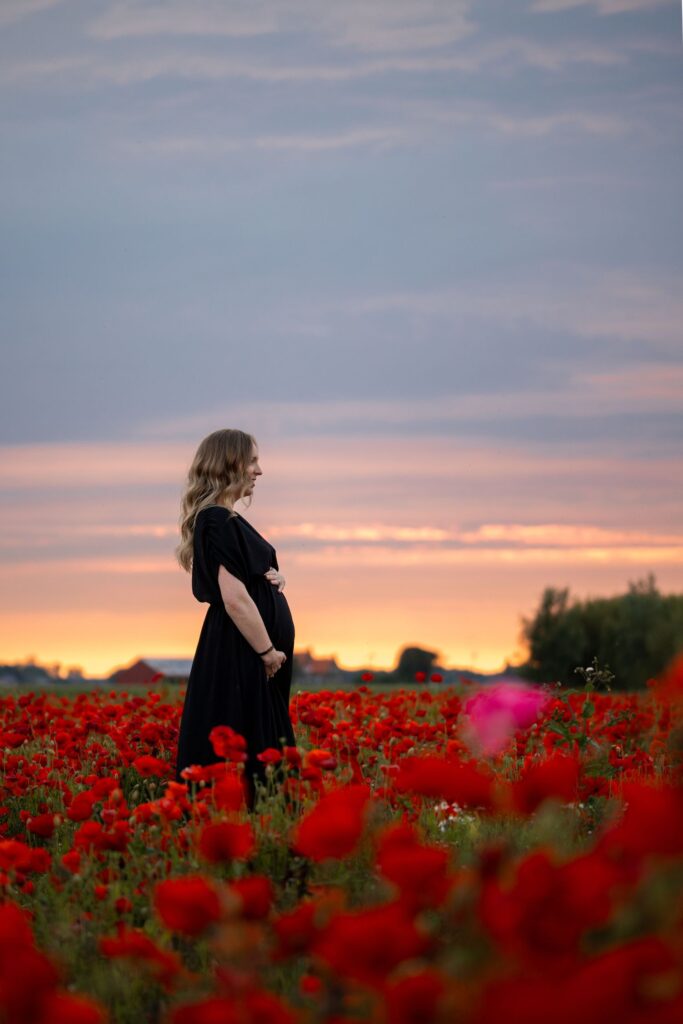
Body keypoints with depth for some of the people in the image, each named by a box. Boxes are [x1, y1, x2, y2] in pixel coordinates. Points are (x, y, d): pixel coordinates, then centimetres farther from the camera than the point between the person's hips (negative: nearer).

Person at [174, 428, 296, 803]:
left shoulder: (224, 520, 15)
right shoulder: (218, 522, -16)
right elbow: (235, 600, -21)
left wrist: (275, 579, 3)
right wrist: (269, 652, -14)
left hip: (245, 657, 10)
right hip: (239, 658, -10)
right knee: (241, 757, -9)